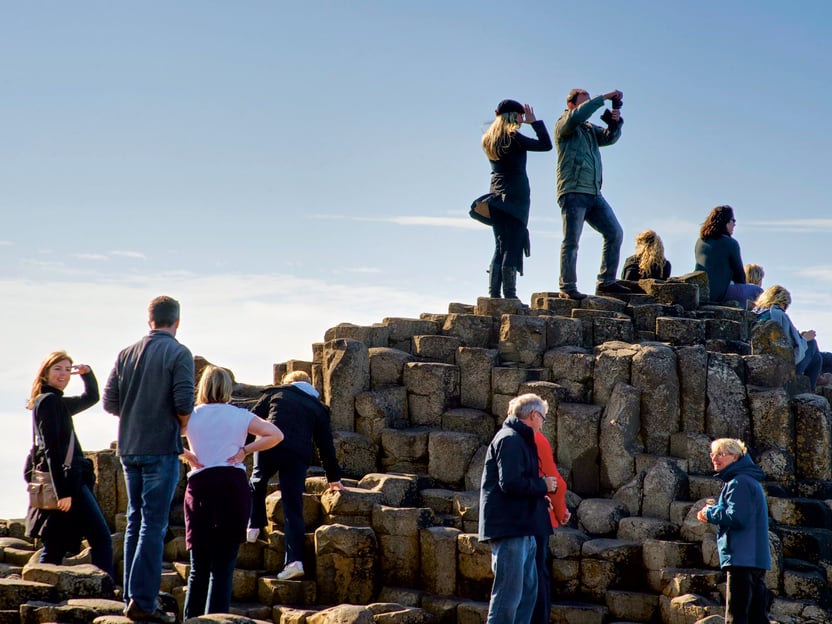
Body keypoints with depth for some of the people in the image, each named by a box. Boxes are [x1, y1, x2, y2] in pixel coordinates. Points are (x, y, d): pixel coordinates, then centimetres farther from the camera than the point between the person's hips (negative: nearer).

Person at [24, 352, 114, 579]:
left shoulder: (57, 402, 18)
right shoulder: (48, 402, -10)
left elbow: (91, 398, 34)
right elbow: (52, 449, -17)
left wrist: (87, 373, 15)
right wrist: (63, 490, -22)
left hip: (63, 484, 10)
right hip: (67, 482, -10)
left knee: (55, 548, 8)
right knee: (101, 538, -12)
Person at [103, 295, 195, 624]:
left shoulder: (126, 354, 8)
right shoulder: (178, 354, -8)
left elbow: (109, 402, 6)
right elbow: (184, 403, -16)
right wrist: (182, 425, 4)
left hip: (129, 448, 6)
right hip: (162, 448, -6)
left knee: (135, 521, 15)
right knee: (154, 525, -5)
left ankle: (132, 596, 17)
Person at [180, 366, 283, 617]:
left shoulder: (191, 416, 9)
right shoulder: (240, 416, 8)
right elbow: (276, 435, 2)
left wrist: (186, 455, 4)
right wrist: (245, 450, 4)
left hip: (200, 486, 1)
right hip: (234, 484, -1)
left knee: (198, 567, 9)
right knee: (223, 567, -1)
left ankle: (191, 618, 5)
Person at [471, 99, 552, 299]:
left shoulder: (490, 139, 11)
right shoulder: (512, 137, -10)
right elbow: (546, 145, -9)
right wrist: (534, 121, 1)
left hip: (497, 195, 7)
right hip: (516, 196, -7)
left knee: (501, 246, 9)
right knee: (513, 246, -8)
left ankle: (493, 294, 3)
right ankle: (509, 294, -13)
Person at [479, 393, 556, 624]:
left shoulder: (518, 439, 19)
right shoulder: (510, 440, -13)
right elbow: (510, 483, -24)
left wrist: (540, 497, 11)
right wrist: (543, 485, -11)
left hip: (521, 528, 11)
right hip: (509, 528, -11)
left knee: (527, 590, 15)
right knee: (509, 594, -10)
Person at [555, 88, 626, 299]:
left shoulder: (590, 129, 24)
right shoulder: (564, 125, 2)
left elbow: (609, 137, 11)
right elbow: (577, 116, -19)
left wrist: (616, 121, -9)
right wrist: (603, 98, -17)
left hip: (594, 194, 8)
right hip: (573, 192, -7)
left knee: (615, 233, 2)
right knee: (571, 241, -8)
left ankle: (605, 282, 5)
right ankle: (567, 287, -5)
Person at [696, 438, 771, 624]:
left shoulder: (738, 483, -11)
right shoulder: (749, 480, 21)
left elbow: (737, 517, -21)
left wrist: (710, 513, -5)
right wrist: (714, 511, 10)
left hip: (741, 558, -10)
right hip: (758, 559, 10)